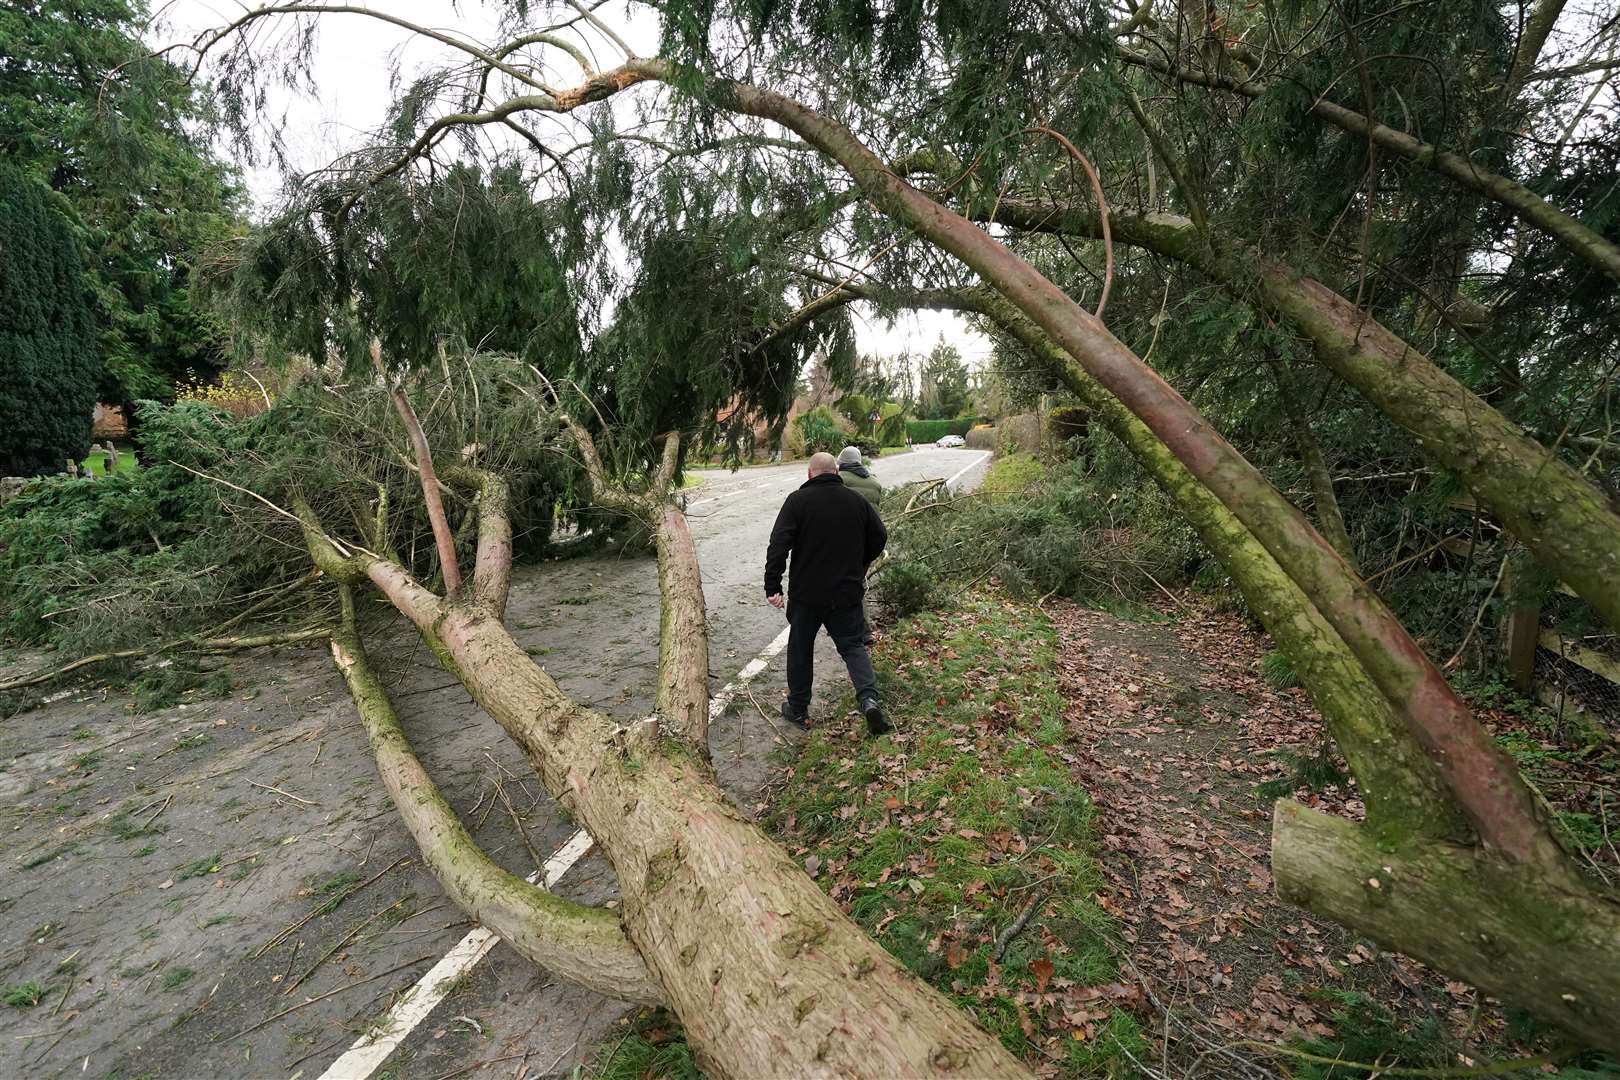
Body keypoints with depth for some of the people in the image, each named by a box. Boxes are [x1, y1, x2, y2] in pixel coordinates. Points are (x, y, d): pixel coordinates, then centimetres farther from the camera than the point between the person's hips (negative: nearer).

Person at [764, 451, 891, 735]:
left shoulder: (798, 501, -8)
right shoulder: (856, 500, 3)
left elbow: (778, 546, -16)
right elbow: (879, 537, 11)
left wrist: (773, 586, -14)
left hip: (806, 594, -2)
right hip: (847, 592, 3)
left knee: (800, 650, 13)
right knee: (853, 646, 12)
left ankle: (797, 709, 24)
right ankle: (869, 698, -9)